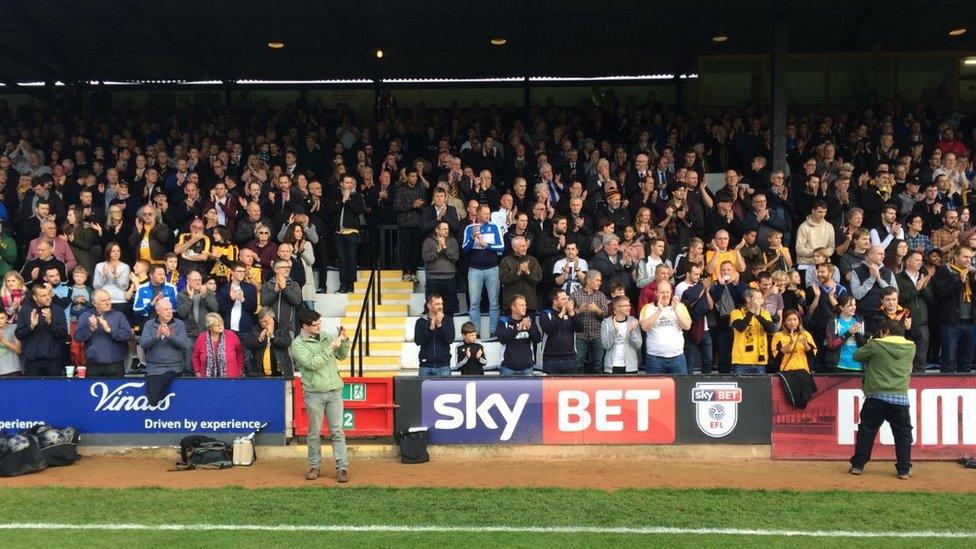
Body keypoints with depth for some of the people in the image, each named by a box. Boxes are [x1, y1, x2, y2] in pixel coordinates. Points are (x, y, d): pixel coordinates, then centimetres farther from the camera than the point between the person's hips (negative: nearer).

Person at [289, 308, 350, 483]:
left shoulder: (326, 337, 10)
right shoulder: (298, 344, -4)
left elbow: (342, 356, 15)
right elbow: (312, 363, -16)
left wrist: (344, 341, -2)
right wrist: (330, 348, -18)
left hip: (334, 391, 3)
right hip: (314, 393, -3)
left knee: (337, 431, 1)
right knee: (314, 433, 7)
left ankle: (342, 467, 2)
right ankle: (315, 466, 21)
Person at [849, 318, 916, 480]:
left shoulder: (876, 345, -3)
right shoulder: (911, 347, 6)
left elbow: (857, 356, 6)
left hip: (876, 396, -1)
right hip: (900, 398, 1)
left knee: (866, 431, 10)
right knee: (903, 434, 13)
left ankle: (857, 465, 11)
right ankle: (904, 470, 10)